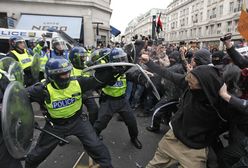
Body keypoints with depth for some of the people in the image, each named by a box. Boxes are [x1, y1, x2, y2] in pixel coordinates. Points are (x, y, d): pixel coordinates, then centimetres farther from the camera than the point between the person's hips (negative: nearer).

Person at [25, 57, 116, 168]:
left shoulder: (77, 83, -19)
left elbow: (98, 80, -16)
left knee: (97, 147, 1)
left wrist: (110, 70, -28)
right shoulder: (43, 90, -24)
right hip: (55, 125, 0)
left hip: (78, 120, 1)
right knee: (39, 153, 21)